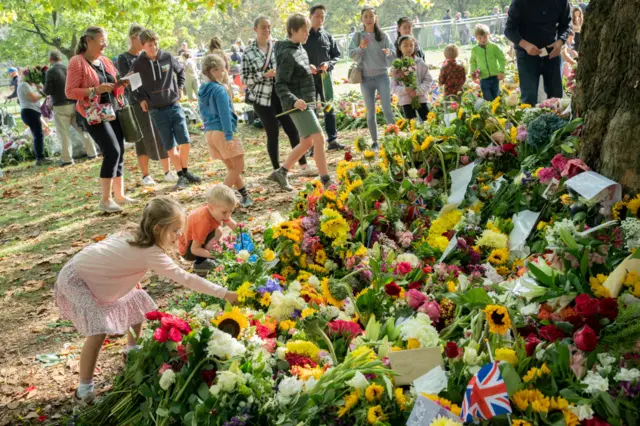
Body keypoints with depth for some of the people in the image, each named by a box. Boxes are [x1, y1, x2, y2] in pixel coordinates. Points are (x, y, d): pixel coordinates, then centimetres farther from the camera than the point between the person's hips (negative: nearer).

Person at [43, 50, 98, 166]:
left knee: (64, 133, 1)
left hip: (60, 107, -4)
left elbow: (47, 91, -10)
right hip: (74, 104, 4)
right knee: (82, 129, 12)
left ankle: (67, 158, 0)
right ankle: (92, 153, 15)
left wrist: (42, 89, 10)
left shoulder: (51, 72, -9)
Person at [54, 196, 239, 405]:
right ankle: (84, 388, -8)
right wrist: (224, 294, -33)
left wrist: (133, 279, 2)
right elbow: (186, 278, -33)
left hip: (95, 274, 10)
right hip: (77, 278, -9)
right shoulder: (151, 253, -33)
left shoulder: (136, 234, -7)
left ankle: (131, 350, 35)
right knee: (99, 330, -21)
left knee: (139, 304, 14)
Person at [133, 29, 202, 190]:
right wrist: (141, 99, -3)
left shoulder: (167, 57, 0)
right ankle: (181, 176, 10)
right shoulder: (138, 64, -5)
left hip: (174, 106, 2)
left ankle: (186, 172, 18)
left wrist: (180, 87, 10)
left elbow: (180, 71, 19)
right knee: (170, 146, 0)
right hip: (157, 111, -2)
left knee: (185, 141, -1)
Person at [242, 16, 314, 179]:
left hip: (281, 95, 3)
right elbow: (245, 79, -3)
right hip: (262, 98, -3)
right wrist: (264, 75, -15)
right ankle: (277, 170, 16)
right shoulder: (248, 52, -2)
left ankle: (304, 166, 11)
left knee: (293, 130, 2)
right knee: (272, 134, 3)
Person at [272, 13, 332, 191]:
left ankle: (281, 173, 24)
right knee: (319, 139, -11)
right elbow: (280, 85, -21)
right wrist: (294, 101, -33)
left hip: (306, 103, 10)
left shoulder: (300, 49, 11)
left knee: (307, 142, 14)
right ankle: (326, 182, -5)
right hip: (298, 105, -10)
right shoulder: (288, 54, -17)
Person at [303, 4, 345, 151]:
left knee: (330, 108, 9)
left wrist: (329, 64, -9)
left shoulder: (327, 36, 6)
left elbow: (336, 55, 11)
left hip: (325, 77, 3)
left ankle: (332, 140, 19)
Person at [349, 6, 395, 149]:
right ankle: (375, 141, 13)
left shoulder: (383, 36, 1)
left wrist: (389, 53, -26)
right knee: (370, 112, 6)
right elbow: (352, 55, -6)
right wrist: (361, 48, -25)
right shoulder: (358, 36, 3)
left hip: (382, 76, -1)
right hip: (366, 78, 1)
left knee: (387, 109, -8)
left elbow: (392, 58, -3)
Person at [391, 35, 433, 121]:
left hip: (421, 98, 0)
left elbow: (428, 80, -1)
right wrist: (404, 90, -21)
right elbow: (393, 85, -2)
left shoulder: (420, 63, -1)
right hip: (406, 101, 0)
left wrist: (418, 91, -16)